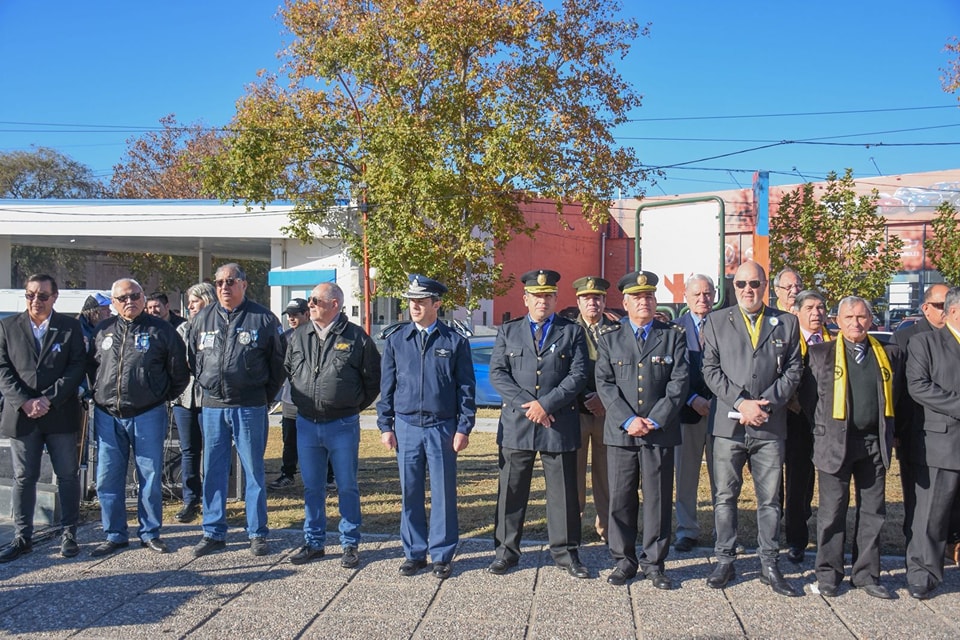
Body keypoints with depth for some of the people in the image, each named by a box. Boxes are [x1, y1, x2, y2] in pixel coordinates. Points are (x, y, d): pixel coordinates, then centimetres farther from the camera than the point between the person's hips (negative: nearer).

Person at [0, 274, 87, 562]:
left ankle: (68, 534, 15)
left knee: (68, 476, 5)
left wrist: (49, 399, -13)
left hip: (61, 414, -1)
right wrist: (25, 402, -12)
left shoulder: (70, 326, 3)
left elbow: (78, 366, -4)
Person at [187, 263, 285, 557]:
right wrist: (206, 386, 13)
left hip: (249, 408, -3)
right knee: (213, 471, 8)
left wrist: (266, 395, 2)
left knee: (254, 470, 4)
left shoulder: (263, 318, -2)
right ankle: (213, 532, 19)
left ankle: (257, 533, 13)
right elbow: (191, 357, 19)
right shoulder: (203, 318, 9)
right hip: (212, 406, 4)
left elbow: (278, 362, 3)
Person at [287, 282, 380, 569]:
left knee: (347, 487, 6)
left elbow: (373, 379, 2)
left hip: (343, 425, -4)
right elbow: (287, 370, 21)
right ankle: (313, 542, 25)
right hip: (306, 424, 4)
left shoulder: (356, 337, -6)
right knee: (311, 487, 12)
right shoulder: (298, 335, 6)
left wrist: (354, 406, 4)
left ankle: (350, 544, 17)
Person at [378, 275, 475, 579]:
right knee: (410, 493, 8)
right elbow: (387, 385, 9)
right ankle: (414, 553, 22)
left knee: (443, 493, 4)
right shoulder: (396, 340, 6)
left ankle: (442, 555, 17)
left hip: (442, 428, -2)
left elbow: (466, 388, 1)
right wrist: (385, 426, 4)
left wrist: (464, 428, -4)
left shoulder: (455, 341, 1)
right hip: (406, 427, 2)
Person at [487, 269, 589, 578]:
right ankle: (506, 550, 20)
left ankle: (565, 552, 18)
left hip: (560, 424, -1)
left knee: (563, 491, 5)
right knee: (511, 490, 7)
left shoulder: (573, 331, 8)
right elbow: (497, 373, 2)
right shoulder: (508, 331, 11)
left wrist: (546, 404, -13)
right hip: (516, 424, 1)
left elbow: (578, 375, -2)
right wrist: (526, 404, -10)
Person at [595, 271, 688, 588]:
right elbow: (604, 383, 1)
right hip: (620, 432, 1)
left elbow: (679, 382, -1)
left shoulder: (673, 335, 7)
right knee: (620, 499, 5)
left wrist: (655, 421, -11)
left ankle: (653, 562, 17)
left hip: (660, 432, 0)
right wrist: (628, 420, -11)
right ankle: (624, 561, 18)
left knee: (658, 499, 4)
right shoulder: (610, 337, 8)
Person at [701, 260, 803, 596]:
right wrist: (741, 403, -11)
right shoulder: (716, 321, 7)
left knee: (770, 499, 8)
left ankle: (769, 565, 19)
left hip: (771, 426, 1)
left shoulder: (786, 323, 9)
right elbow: (711, 369, 0)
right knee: (725, 497, 6)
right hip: (729, 425, 0)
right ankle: (725, 561, 18)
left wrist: (766, 404, -9)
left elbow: (794, 369, 4)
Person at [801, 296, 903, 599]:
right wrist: (823, 429, -2)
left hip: (875, 444, 3)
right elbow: (808, 396, 2)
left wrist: (887, 432, 8)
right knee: (832, 512, 3)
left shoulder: (889, 355, 9)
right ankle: (828, 573, 14)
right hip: (835, 443, -3)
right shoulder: (820, 354, 0)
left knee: (873, 512, 9)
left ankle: (866, 574, 21)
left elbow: (896, 395, 14)